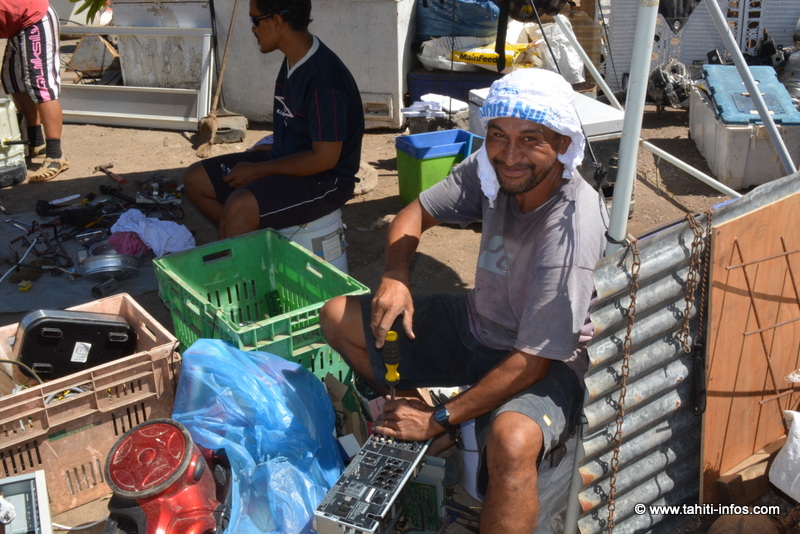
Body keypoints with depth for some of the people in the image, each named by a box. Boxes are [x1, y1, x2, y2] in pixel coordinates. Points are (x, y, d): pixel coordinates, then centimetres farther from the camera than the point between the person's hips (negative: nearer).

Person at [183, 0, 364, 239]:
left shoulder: (324, 78, -25)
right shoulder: (293, 60, 3)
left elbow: (324, 158, -23)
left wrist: (257, 170, -17)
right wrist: (272, 148, 6)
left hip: (324, 180, -10)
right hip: (286, 161, 10)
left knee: (239, 206, -32)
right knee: (195, 179, 7)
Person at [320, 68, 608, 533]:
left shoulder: (572, 231, -30)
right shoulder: (491, 168, -12)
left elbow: (533, 361, -28)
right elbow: (416, 214, 4)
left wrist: (439, 421, -21)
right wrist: (395, 276, -17)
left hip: (544, 364, -7)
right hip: (475, 325, 7)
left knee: (512, 441, -41)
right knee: (337, 316, 4)